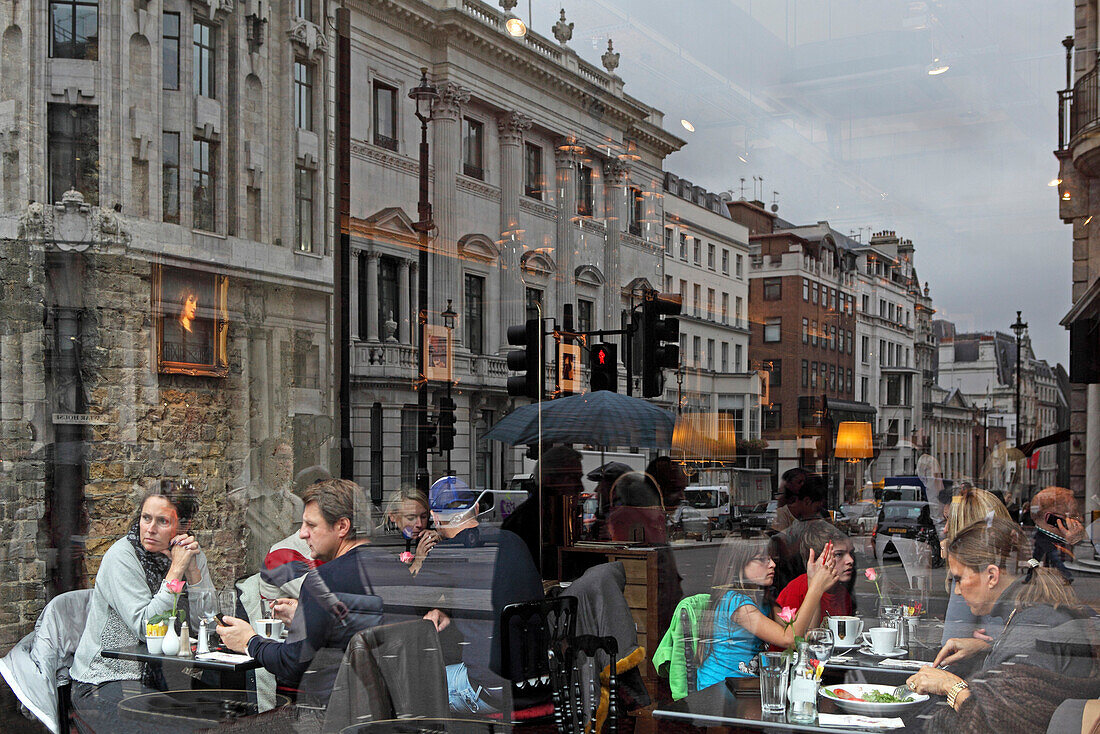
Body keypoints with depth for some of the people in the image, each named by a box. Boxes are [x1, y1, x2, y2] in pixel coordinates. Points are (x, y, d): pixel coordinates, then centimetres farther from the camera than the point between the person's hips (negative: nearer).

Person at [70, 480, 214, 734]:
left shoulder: (192, 555, 2)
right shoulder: (122, 556, -14)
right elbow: (146, 628, -22)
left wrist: (193, 571, -15)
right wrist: (177, 568, -22)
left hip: (158, 679, 5)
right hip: (104, 682, -5)